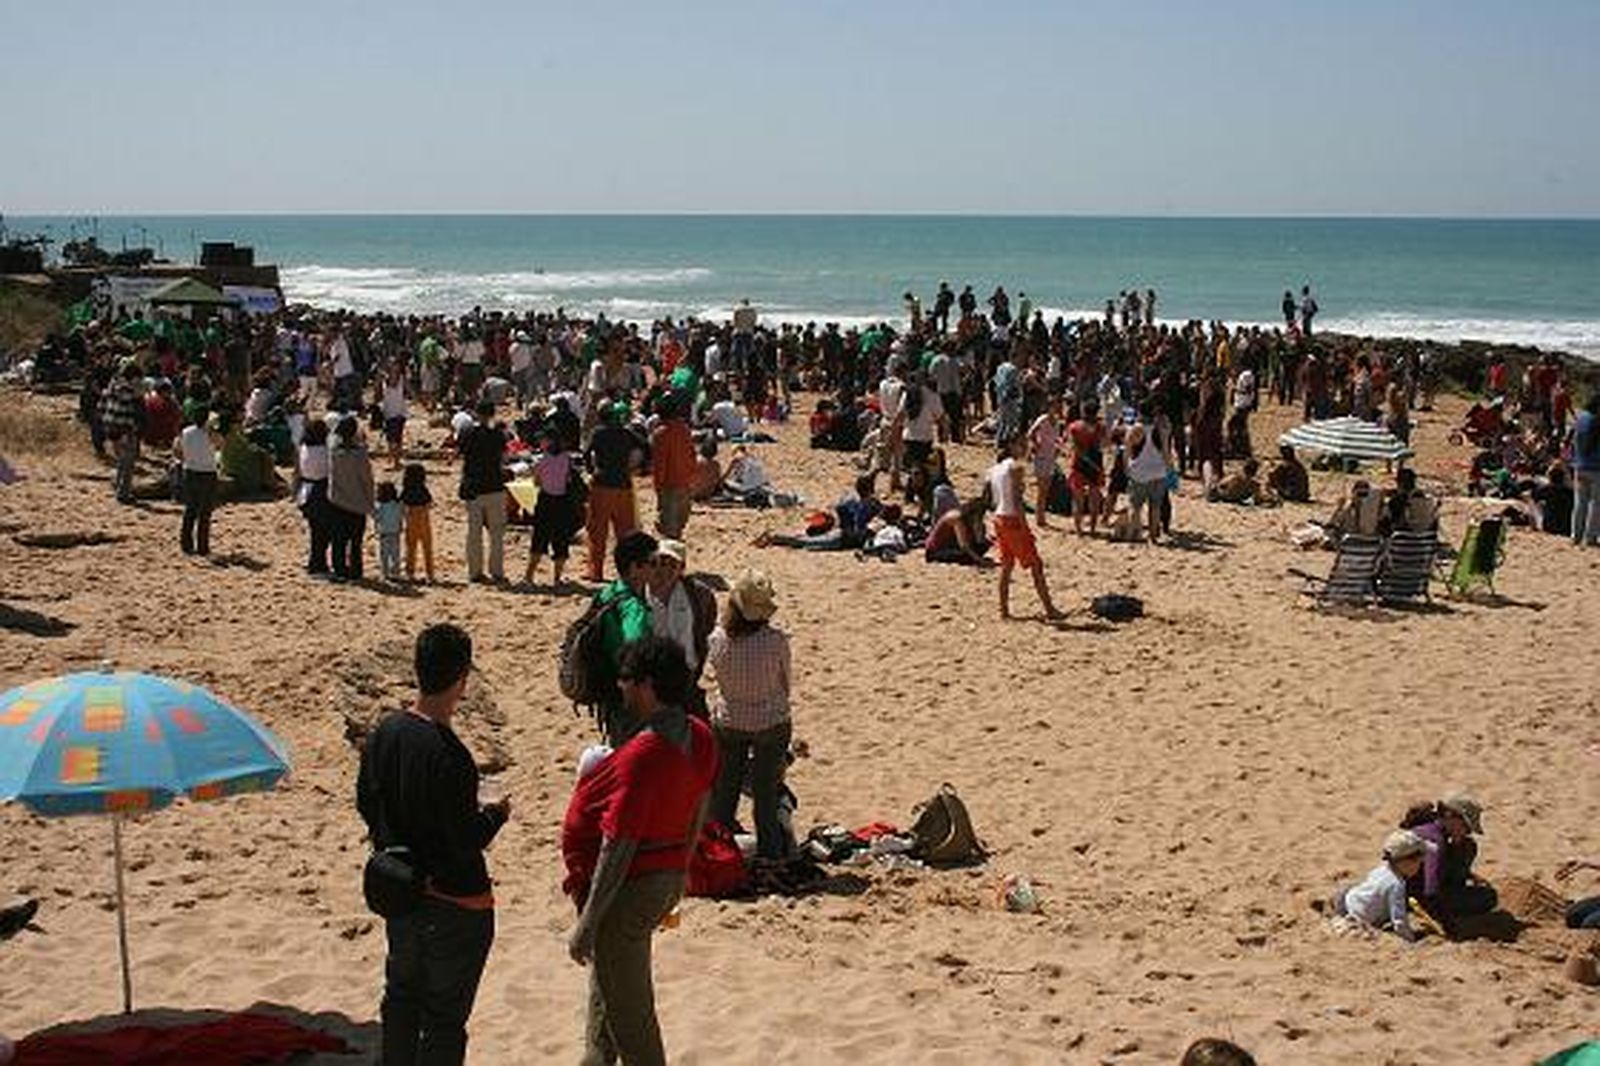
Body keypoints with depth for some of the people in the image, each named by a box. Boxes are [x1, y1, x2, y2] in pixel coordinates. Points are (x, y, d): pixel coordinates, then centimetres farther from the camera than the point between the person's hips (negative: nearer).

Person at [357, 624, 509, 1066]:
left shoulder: (384, 732, -4)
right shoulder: (448, 754, -27)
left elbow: (366, 804, 8)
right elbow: (467, 839, -23)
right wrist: (496, 814, -4)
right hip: (454, 901, -7)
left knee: (401, 996, 23)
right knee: (446, 1015, 6)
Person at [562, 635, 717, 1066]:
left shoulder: (641, 756, -29)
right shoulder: (700, 738, -2)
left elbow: (619, 847, -26)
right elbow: (697, 815, 10)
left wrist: (587, 924, -19)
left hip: (630, 888, -9)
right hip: (668, 878, 9)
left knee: (628, 1012, 6)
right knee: (608, 984, 29)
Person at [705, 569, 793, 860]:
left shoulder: (717, 640, -17)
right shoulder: (776, 640, -23)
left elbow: (721, 680, -1)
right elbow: (786, 683, -7)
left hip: (727, 723, 2)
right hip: (771, 724, -2)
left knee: (723, 792, 20)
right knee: (766, 793, 13)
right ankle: (769, 855, 24)